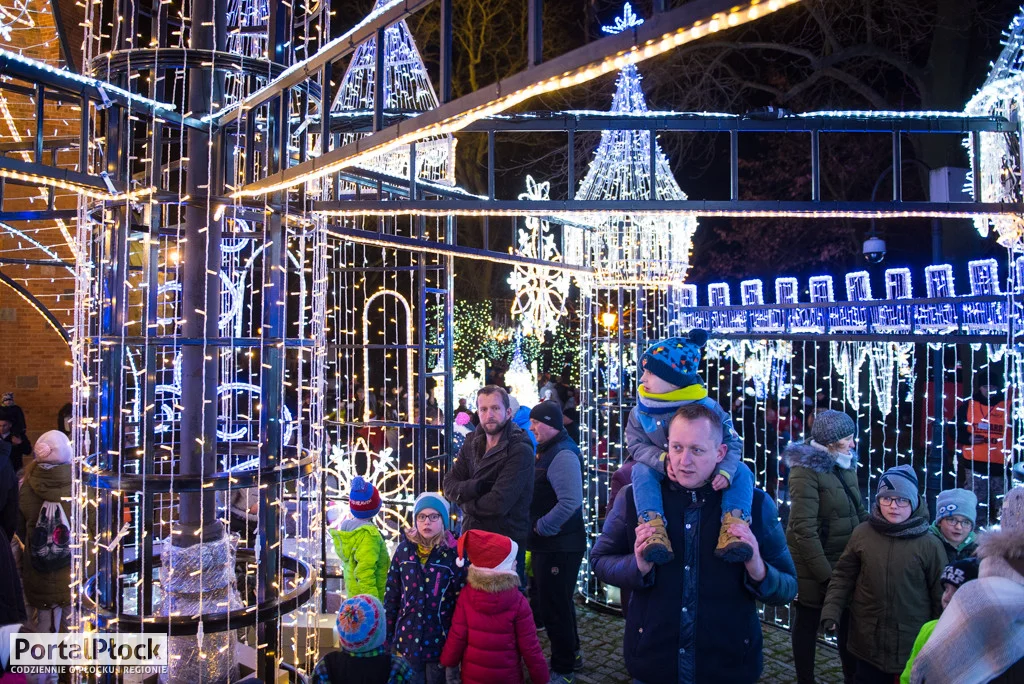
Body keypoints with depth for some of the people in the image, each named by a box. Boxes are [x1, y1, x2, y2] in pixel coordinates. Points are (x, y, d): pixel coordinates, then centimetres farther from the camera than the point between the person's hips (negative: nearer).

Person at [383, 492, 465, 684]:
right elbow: (391, 595, 4)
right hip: (408, 640, 2)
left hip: (440, 641, -2)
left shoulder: (454, 553, -10)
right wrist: (387, 635, 4)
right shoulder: (404, 549, -2)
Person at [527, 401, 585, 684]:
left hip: (559, 545, -10)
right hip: (550, 543, 10)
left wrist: (540, 527, -22)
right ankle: (570, 653, 38)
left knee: (554, 606, 2)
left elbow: (570, 502, -32)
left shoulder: (563, 455, -22)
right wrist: (537, 528, 8)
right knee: (558, 602, 22)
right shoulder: (548, 450, 11)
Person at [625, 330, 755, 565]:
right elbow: (636, 446, -10)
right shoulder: (641, 412, -8)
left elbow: (732, 443, -10)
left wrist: (724, 471, -31)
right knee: (641, 470, -30)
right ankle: (653, 527, -44)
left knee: (741, 471, -22)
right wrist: (663, 460, -30)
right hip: (663, 474, 0)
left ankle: (733, 527, -39)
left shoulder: (707, 407, -12)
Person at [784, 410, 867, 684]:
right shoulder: (806, 470, -17)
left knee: (848, 621, 15)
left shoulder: (845, 464, 5)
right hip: (813, 566, -7)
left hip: (847, 560, 7)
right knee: (808, 623, 9)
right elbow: (803, 529, -21)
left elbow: (859, 512, 15)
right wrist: (825, 574, -21)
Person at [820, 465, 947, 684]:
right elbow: (843, 577, 4)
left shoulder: (929, 544, -8)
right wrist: (831, 612, -5)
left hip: (914, 645, -2)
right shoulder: (862, 533, -3)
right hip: (868, 642, 2)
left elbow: (940, 596, -1)